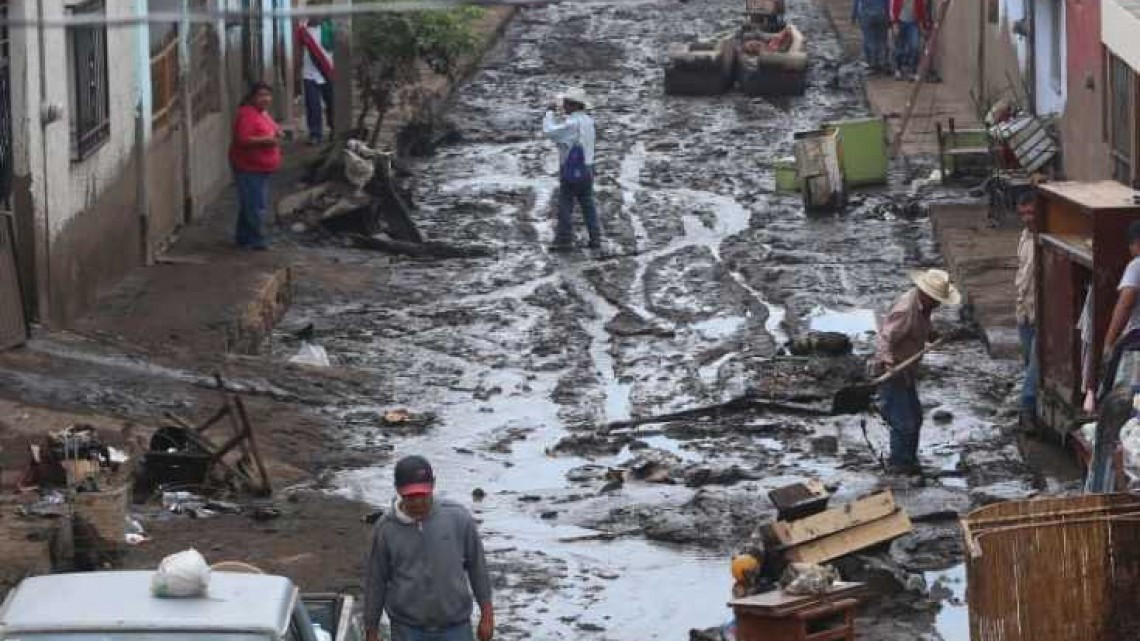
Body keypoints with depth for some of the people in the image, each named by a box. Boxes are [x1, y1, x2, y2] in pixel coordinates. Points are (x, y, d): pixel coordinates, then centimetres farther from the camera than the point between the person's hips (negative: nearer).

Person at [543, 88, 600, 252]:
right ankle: (595, 238, 12)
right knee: (588, 205, 12)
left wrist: (550, 113, -7)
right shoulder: (587, 121, 9)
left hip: (571, 170, -8)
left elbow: (550, 131, -20)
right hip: (587, 170, 8)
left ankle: (564, 240, 3)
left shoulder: (572, 123, -20)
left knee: (565, 206, 1)